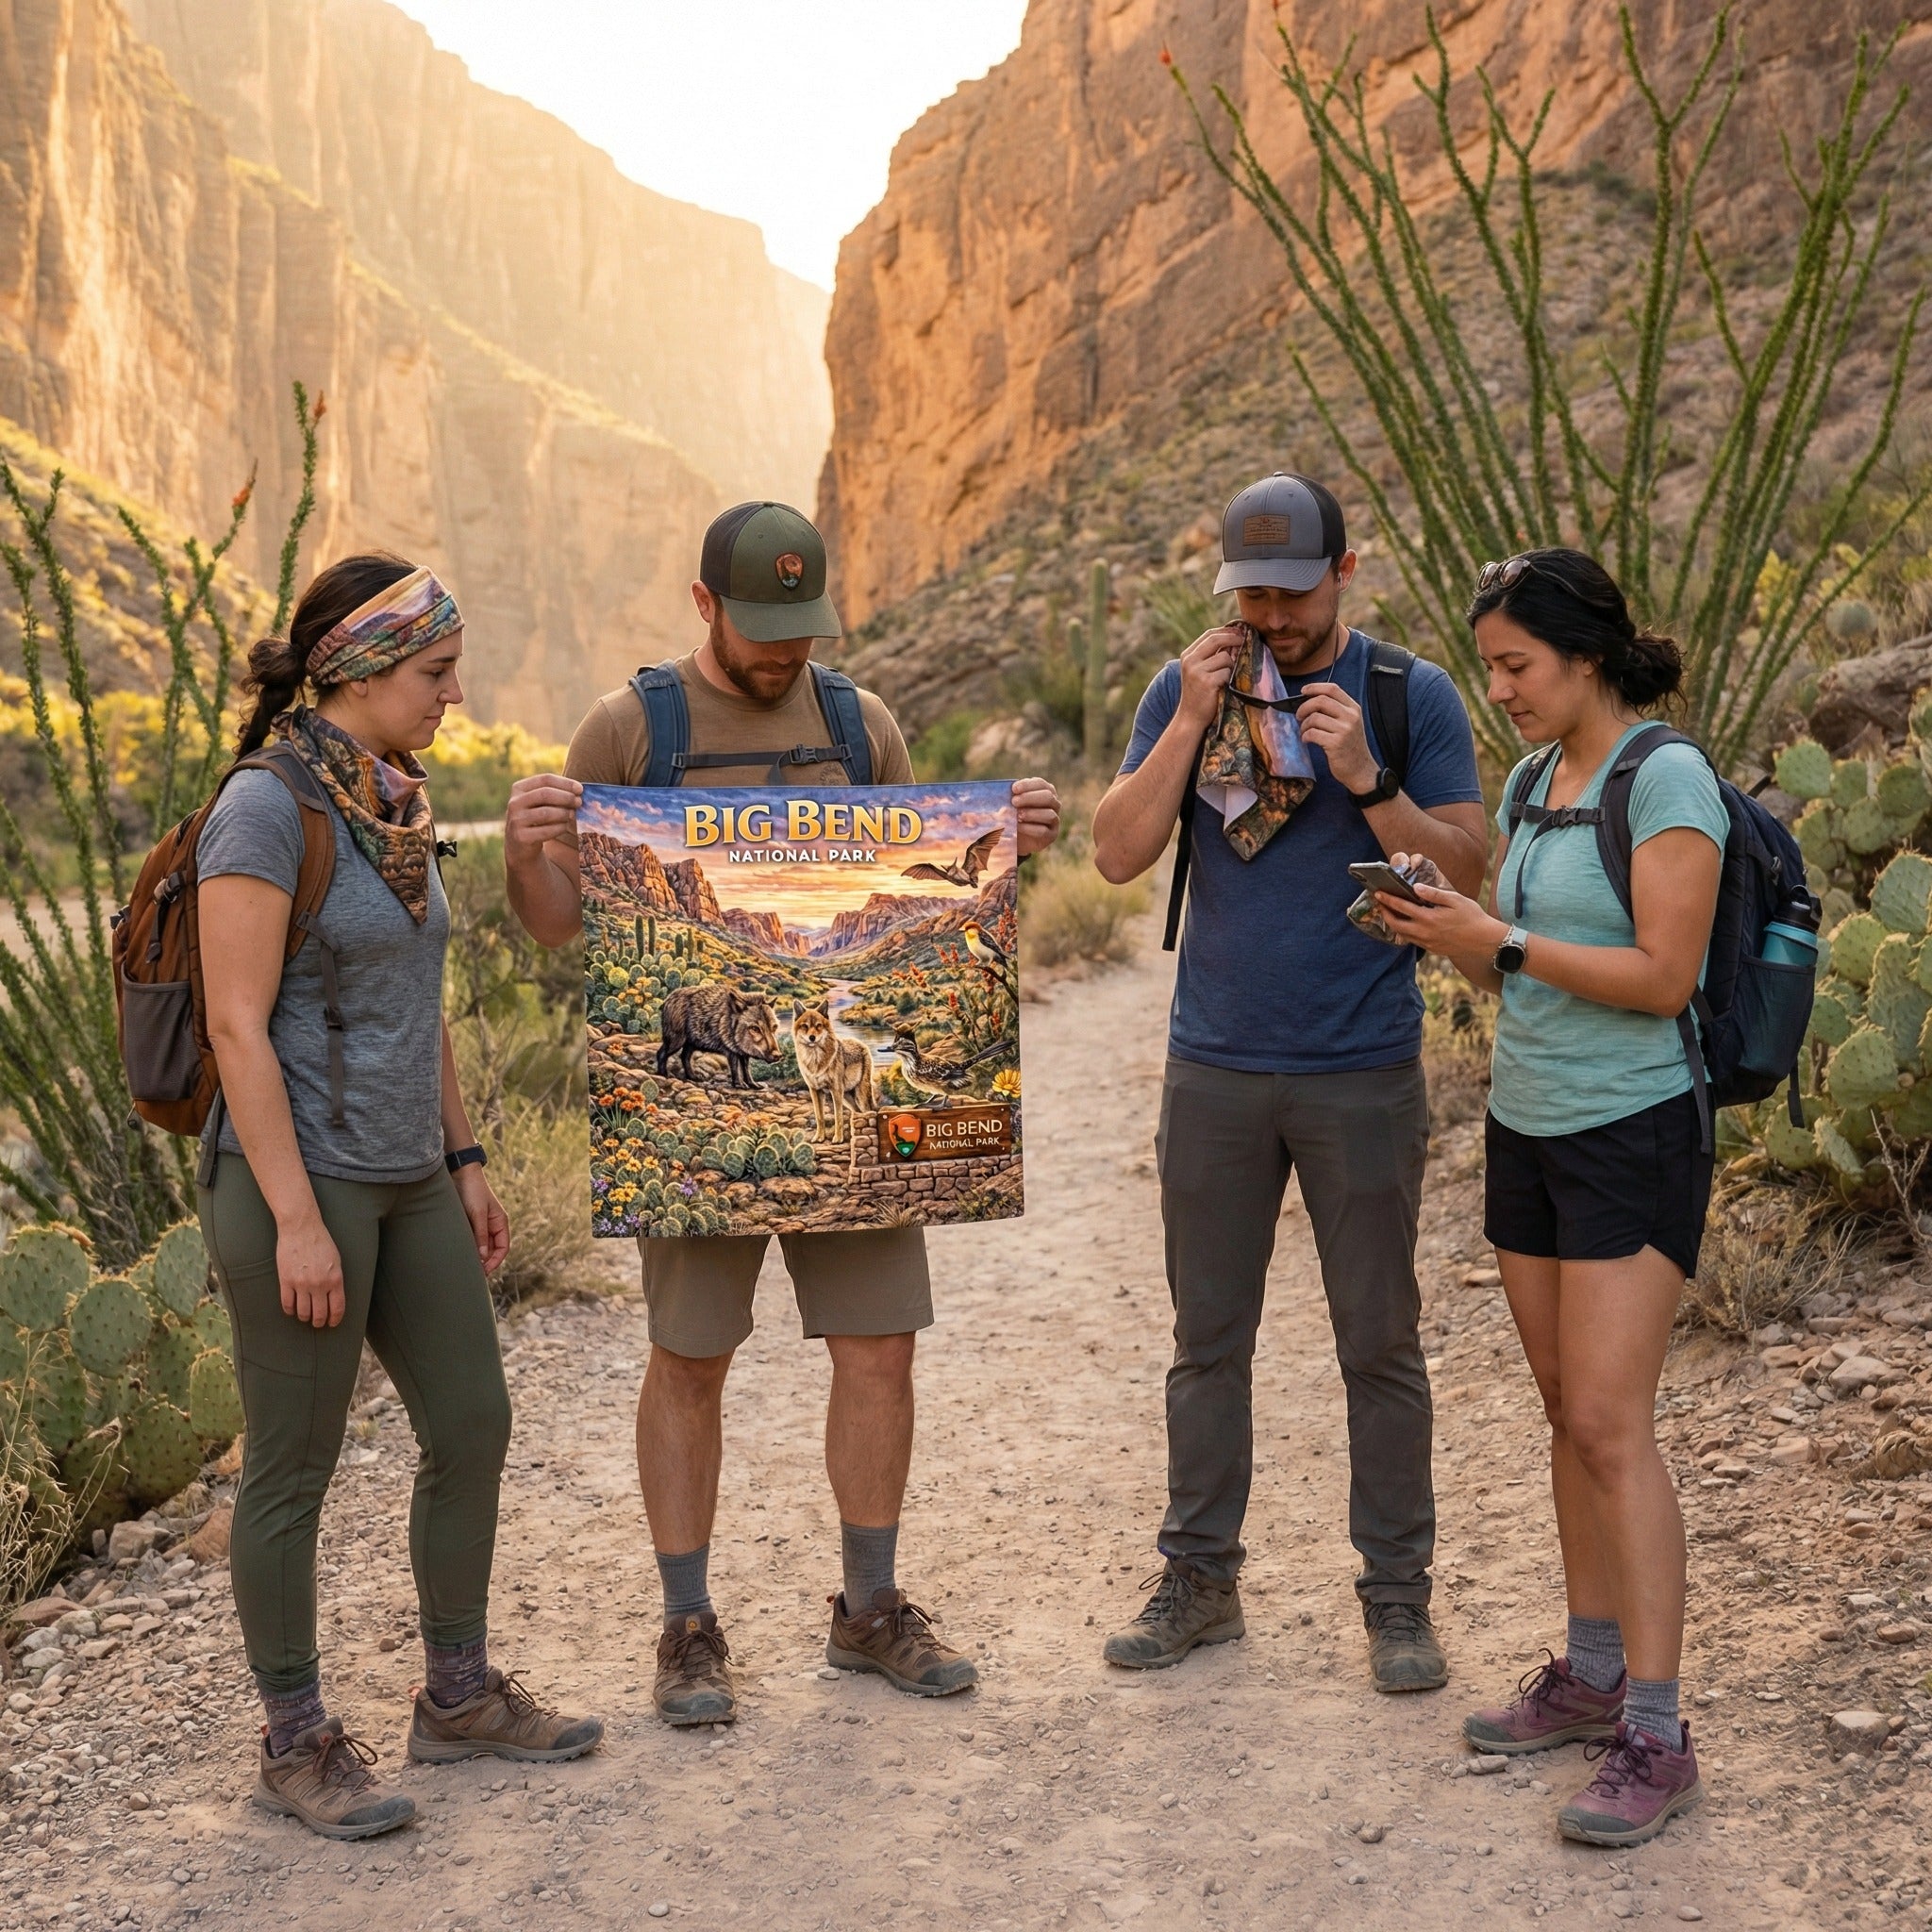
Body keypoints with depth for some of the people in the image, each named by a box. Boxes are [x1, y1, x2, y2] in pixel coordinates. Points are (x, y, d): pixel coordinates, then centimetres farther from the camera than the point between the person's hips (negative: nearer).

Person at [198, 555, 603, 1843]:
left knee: (472, 1425, 12)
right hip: (297, 1181, -8)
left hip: (406, 1182, 9)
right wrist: (297, 1219, -20)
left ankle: (458, 1697, 28)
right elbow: (238, 1024, -18)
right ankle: (296, 1742, 20)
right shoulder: (265, 807, -15)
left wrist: (465, 1160, 15)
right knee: (296, 1468, 4)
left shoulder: (392, 804, 10)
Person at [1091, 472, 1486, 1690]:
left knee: (1381, 1343, 5)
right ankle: (1201, 1580, 22)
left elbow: (1467, 873, -6)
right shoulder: (1189, 689, 4)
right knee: (1209, 1338, 10)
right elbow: (1119, 855, -3)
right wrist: (1191, 723, -13)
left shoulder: (1411, 695, -2)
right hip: (1214, 1072, 2)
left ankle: (1398, 1597, 17)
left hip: (1363, 1075, -2)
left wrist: (1367, 779, -20)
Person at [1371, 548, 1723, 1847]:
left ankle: (1656, 1734, -3)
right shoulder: (1530, 782, 10)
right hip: (1529, 1127, 8)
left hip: (1634, 1133, -8)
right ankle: (1592, 1675, 24)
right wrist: (1439, 933, -5)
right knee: (1568, 1413, 12)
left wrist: (1500, 940, -19)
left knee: (1611, 1424, -9)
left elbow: (1663, 978, -20)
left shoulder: (1668, 779, -14)